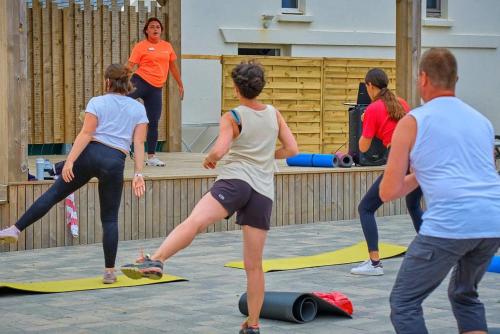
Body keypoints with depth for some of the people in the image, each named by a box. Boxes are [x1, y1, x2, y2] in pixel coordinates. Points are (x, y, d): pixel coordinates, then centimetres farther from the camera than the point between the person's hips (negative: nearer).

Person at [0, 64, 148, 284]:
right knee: (109, 218, 6)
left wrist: (70, 161, -9)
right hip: (115, 163, 1)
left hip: (90, 154, -1)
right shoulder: (138, 109, 10)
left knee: (54, 193, 9)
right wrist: (138, 174, 3)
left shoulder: (97, 102, 4)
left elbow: (86, 134, -6)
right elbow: (139, 143, 4)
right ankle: (109, 271, 6)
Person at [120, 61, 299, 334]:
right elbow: (292, 150, 18)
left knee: (193, 221, -30)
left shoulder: (232, 118, 3)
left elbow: (218, 151, -11)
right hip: (263, 191, 5)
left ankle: (155, 261, -57)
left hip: (235, 180, -5)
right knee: (254, 265, 11)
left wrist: (209, 160, 11)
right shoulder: (275, 114, 16)